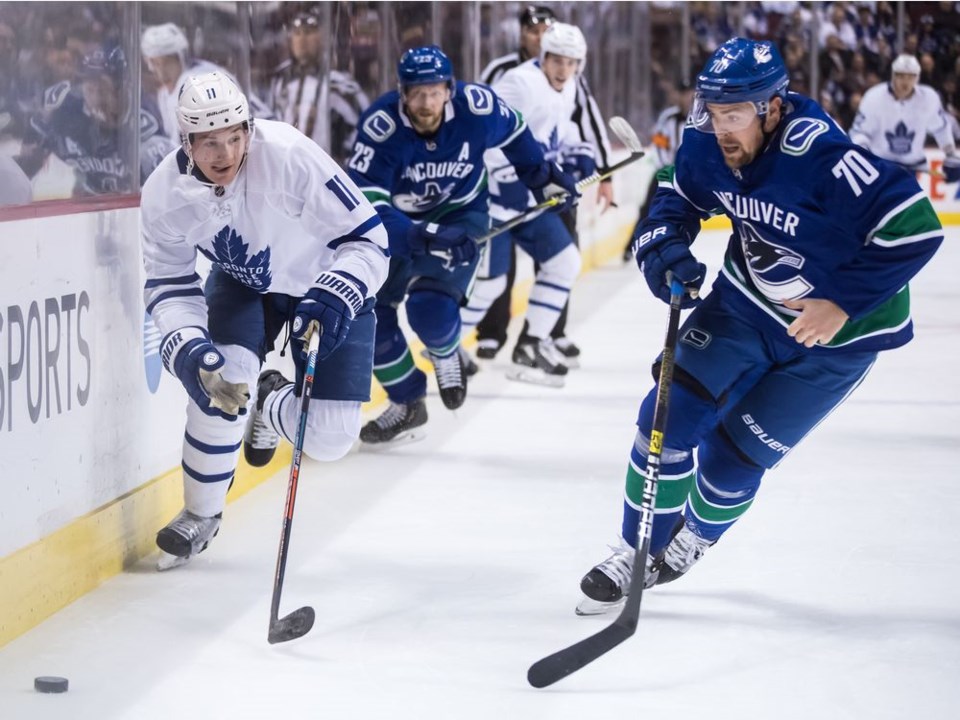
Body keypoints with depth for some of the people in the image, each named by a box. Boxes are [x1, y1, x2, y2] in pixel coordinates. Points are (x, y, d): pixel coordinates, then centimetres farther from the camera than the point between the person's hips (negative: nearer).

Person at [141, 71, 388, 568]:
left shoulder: (290, 156, -36)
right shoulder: (164, 195, -23)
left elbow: (365, 236, -29)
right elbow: (169, 285, -13)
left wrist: (336, 298, -44)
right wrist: (187, 348, -31)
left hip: (329, 282, -2)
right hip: (242, 283, 2)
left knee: (329, 438, -10)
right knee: (222, 377, -25)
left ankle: (272, 407, 29)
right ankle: (200, 515, 0)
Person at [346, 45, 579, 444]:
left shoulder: (477, 108, -24)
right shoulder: (380, 124, -29)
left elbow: (513, 133, 0)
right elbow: (366, 200, -34)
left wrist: (545, 176, 11)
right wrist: (417, 236, -47)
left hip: (460, 214, -2)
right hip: (397, 220, 2)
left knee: (430, 309, -23)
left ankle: (446, 354, 14)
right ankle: (407, 404, 22)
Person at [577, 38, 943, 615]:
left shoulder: (823, 159, -36)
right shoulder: (708, 145, -16)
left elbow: (916, 227, -34)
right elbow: (679, 197, 4)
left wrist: (842, 303, -30)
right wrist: (665, 247, -18)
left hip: (836, 332, -5)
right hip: (747, 302, 5)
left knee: (734, 455, 1)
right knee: (671, 414, -8)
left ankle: (694, 537, 34)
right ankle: (637, 553, 11)